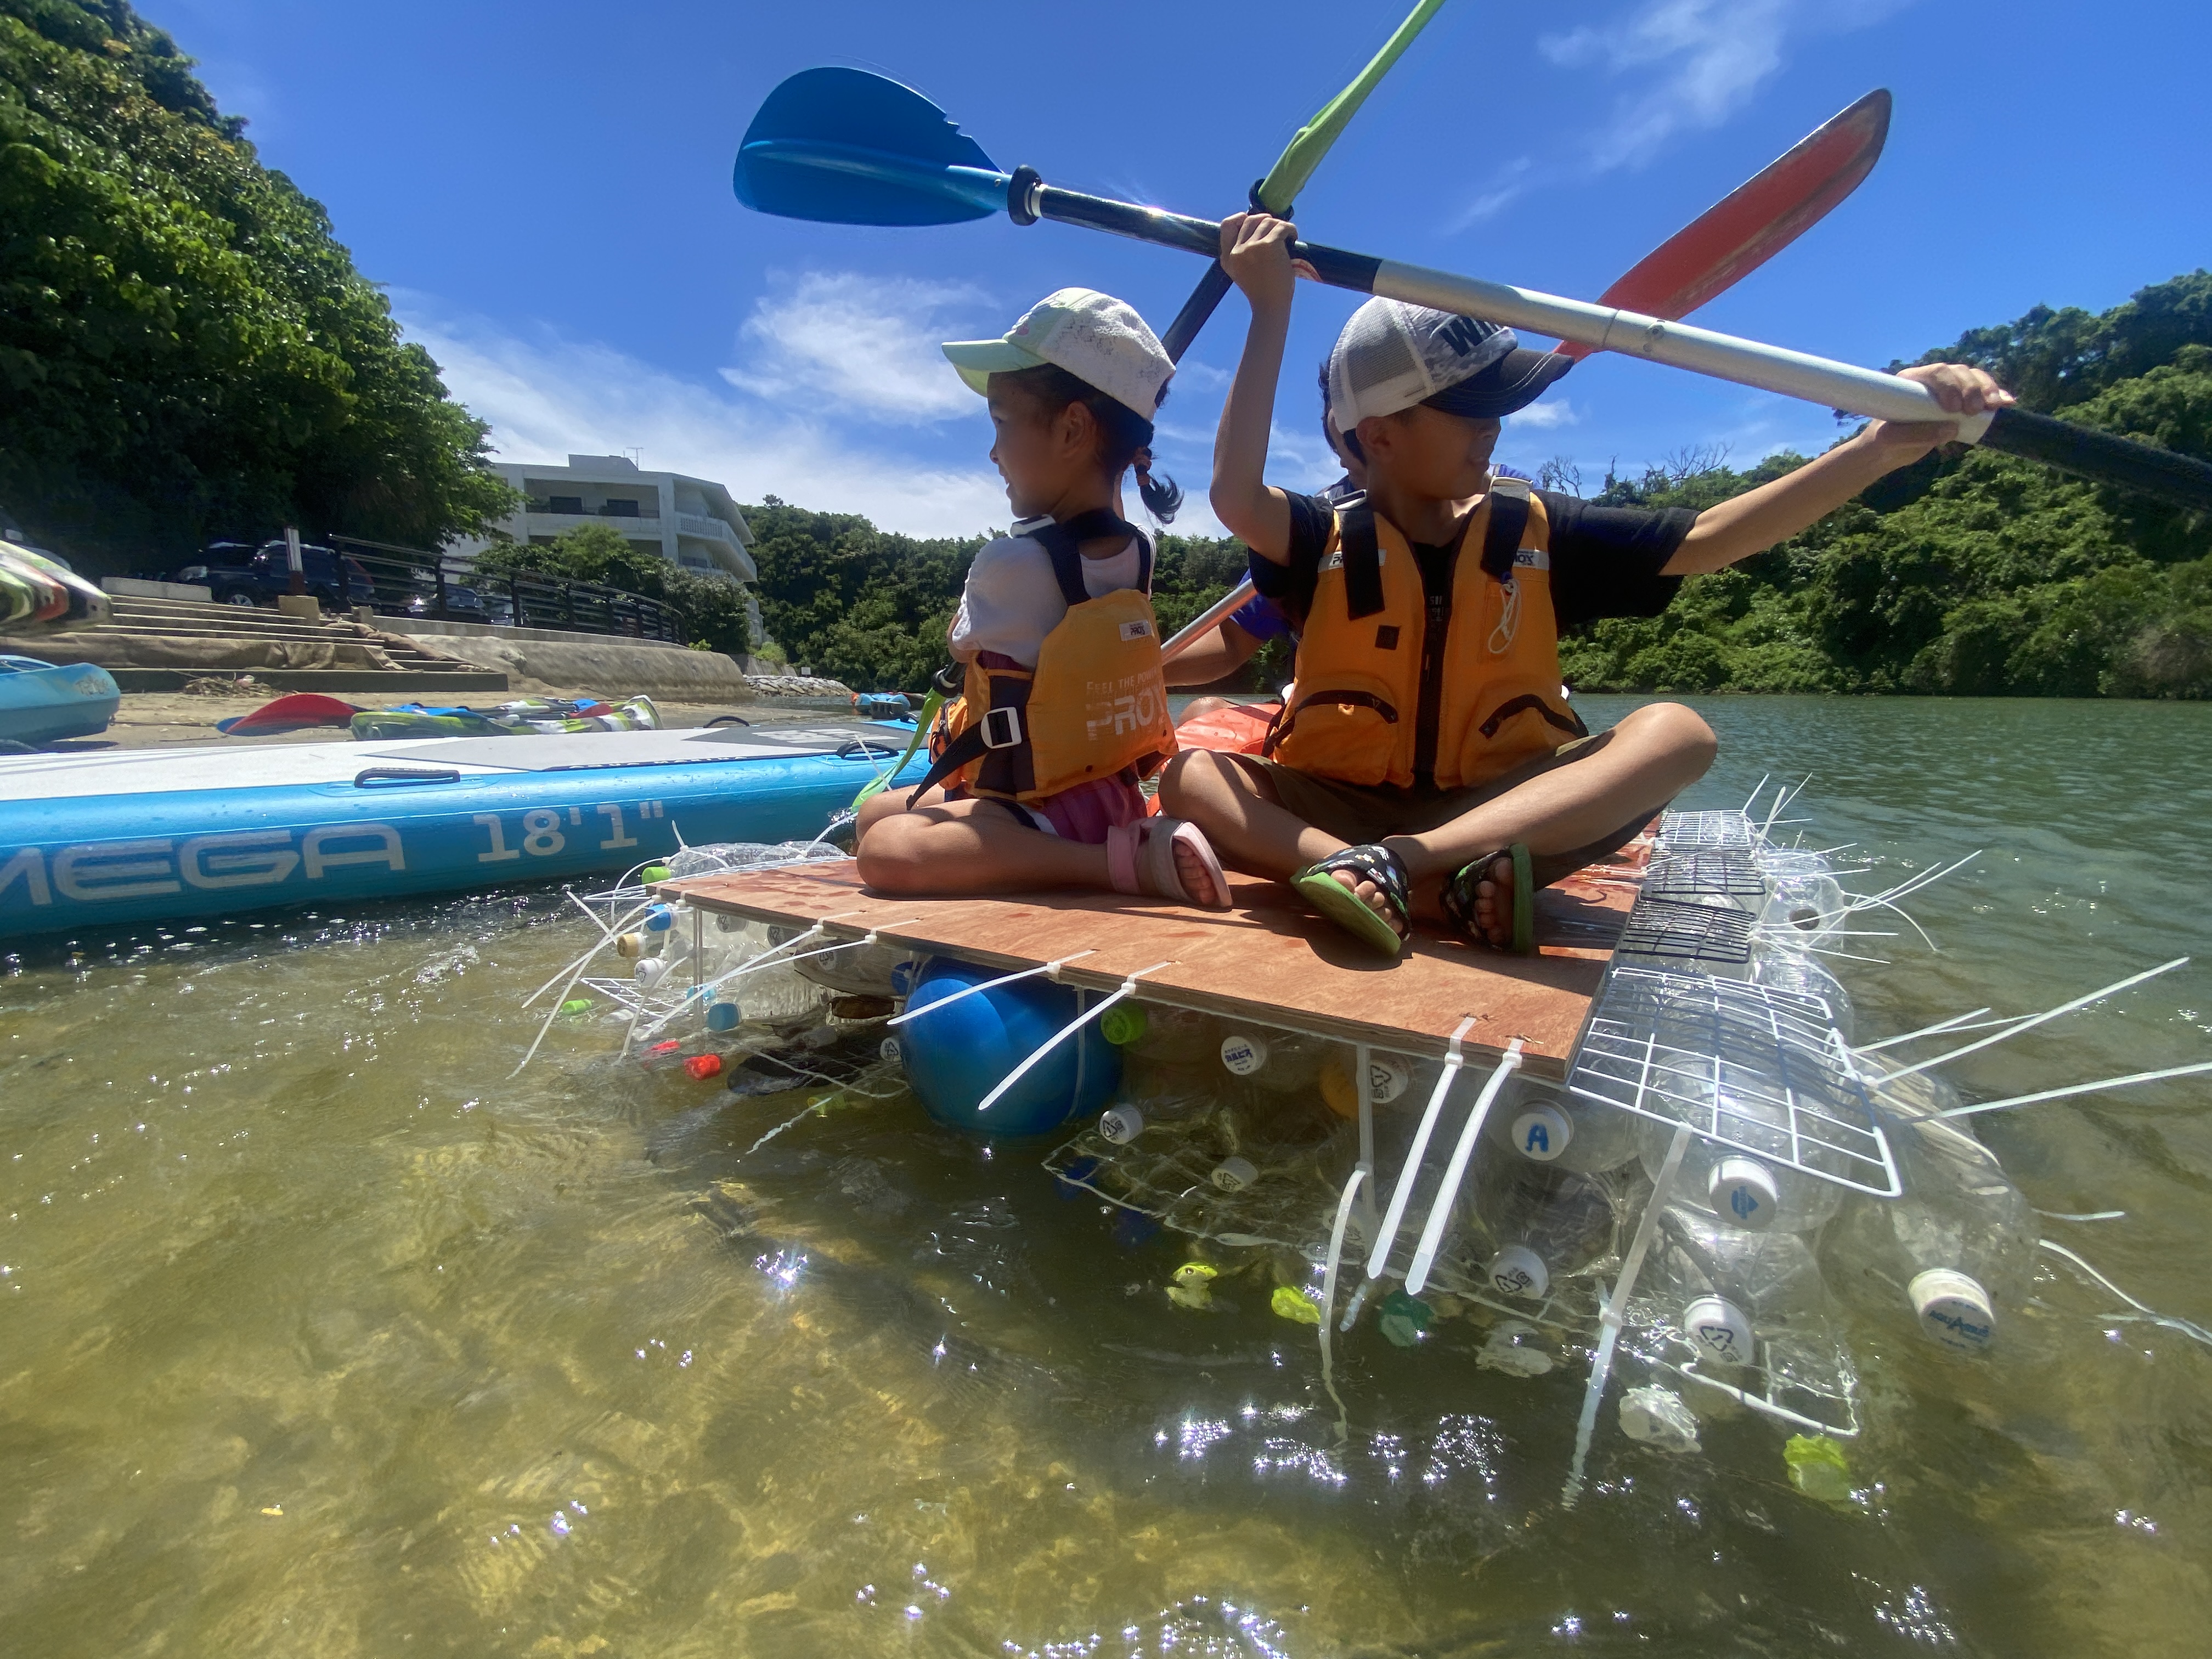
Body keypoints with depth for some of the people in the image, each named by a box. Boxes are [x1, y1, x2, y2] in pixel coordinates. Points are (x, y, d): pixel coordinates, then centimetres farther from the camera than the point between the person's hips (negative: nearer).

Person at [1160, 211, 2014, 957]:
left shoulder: (1535, 533, 5)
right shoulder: (1327, 545, -3)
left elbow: (1705, 539, 2)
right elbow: (1236, 499, -23)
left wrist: (1881, 447, -10)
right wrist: (1270, 312, -21)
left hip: (1510, 815, 2)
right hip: (1339, 809, -1)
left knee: (1673, 731, -23)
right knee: (1191, 773, -25)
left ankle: (1398, 867, -39)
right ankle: (1439, 895, -42)